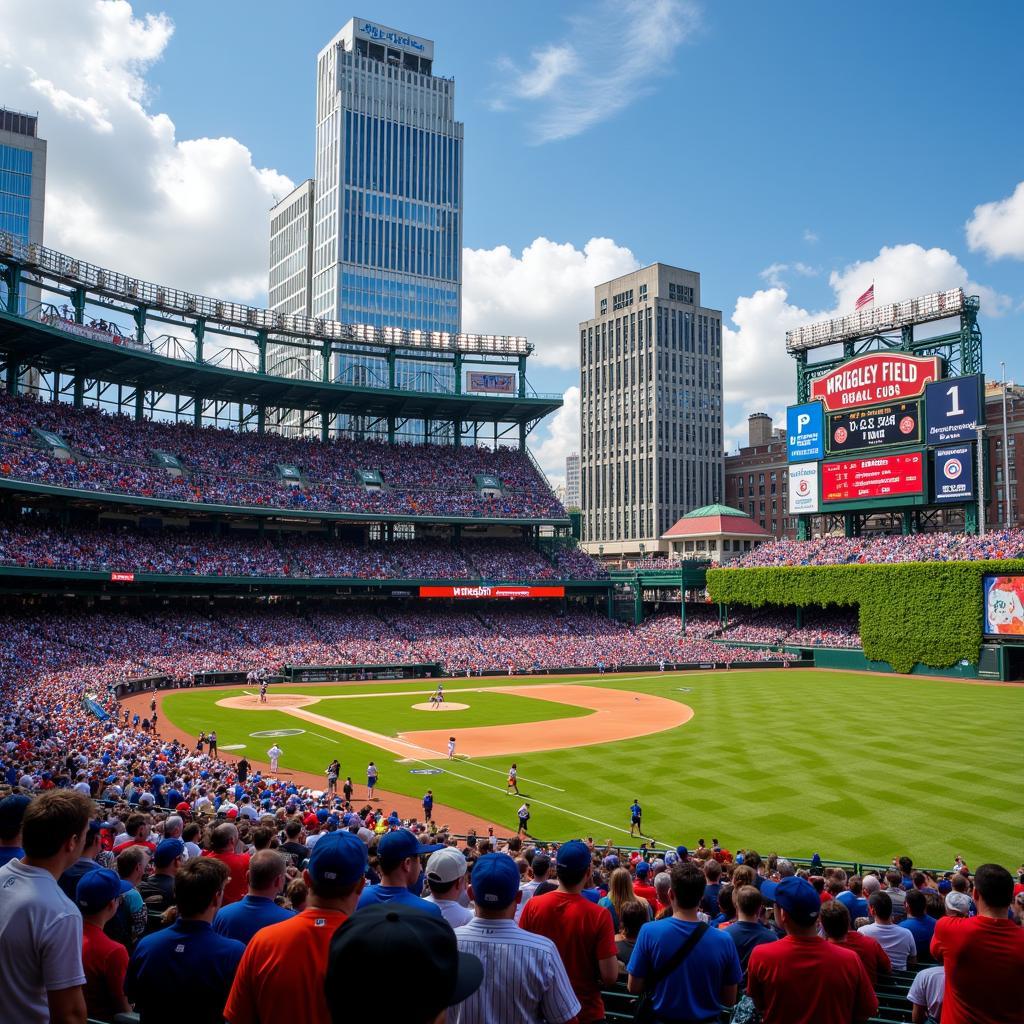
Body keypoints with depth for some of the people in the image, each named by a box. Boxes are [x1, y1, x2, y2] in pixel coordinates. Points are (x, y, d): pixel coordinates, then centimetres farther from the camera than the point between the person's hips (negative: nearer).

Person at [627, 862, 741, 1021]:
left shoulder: (649, 932, -20)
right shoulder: (724, 941, -17)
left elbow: (634, 987, -10)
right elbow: (729, 1000, -6)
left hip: (661, 1017, -1)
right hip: (707, 1018, 1)